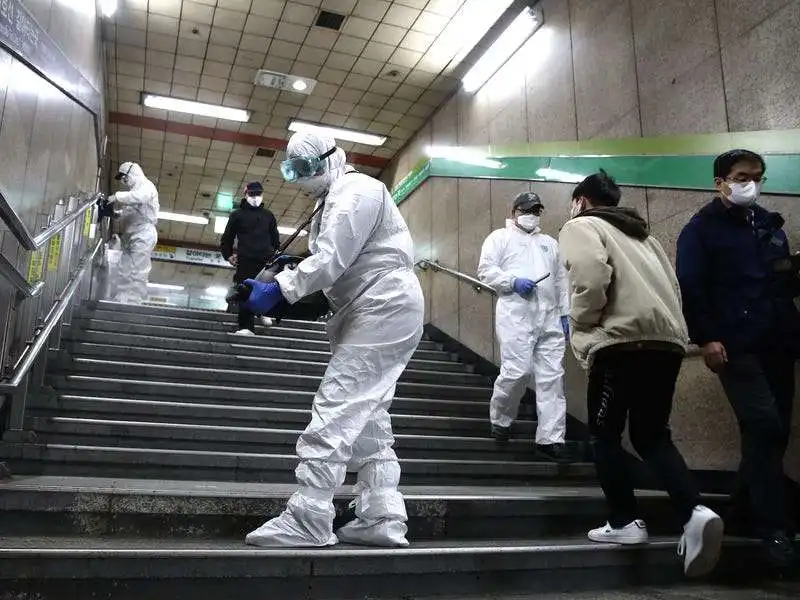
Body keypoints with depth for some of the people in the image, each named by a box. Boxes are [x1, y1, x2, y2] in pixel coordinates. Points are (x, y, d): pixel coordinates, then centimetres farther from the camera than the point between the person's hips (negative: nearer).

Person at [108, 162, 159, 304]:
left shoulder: (146, 186, -3)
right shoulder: (135, 189, 25)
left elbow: (138, 197, -27)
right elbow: (129, 213, 24)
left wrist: (117, 196, -22)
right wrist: (116, 213, 6)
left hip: (143, 236, -10)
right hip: (130, 237, 10)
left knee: (137, 273, -11)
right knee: (125, 273, 8)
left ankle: (133, 305, -12)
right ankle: (121, 303, 10)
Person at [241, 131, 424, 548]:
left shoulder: (355, 191, -9)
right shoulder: (336, 198, 23)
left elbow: (332, 259, -21)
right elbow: (335, 263, 15)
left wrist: (280, 290, -21)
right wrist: (292, 275, 0)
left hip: (383, 310, -11)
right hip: (375, 312, 11)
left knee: (335, 409, -13)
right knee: (366, 415, 10)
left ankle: (308, 520, -9)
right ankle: (382, 519, 14)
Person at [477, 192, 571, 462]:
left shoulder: (550, 242, 27)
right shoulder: (500, 237, 12)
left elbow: (561, 280, 22)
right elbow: (486, 270, 0)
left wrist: (565, 313, 12)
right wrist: (513, 281, -14)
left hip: (550, 318, 5)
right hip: (516, 315, -5)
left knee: (552, 377, -2)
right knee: (518, 371, -13)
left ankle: (550, 438, 2)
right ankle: (500, 419, 13)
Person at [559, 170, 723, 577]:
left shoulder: (580, 226, 6)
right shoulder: (640, 232, 29)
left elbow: (591, 275, -14)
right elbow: (670, 284, 23)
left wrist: (580, 324, -1)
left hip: (623, 340, -7)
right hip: (668, 340, 7)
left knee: (604, 434, 9)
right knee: (651, 436, 14)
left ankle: (625, 523, 10)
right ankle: (695, 512, -4)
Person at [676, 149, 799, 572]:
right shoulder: (702, 228, 0)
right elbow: (690, 286, -10)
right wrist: (706, 338, -18)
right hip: (736, 345, -7)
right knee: (764, 426, -13)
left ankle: (748, 497, 28)